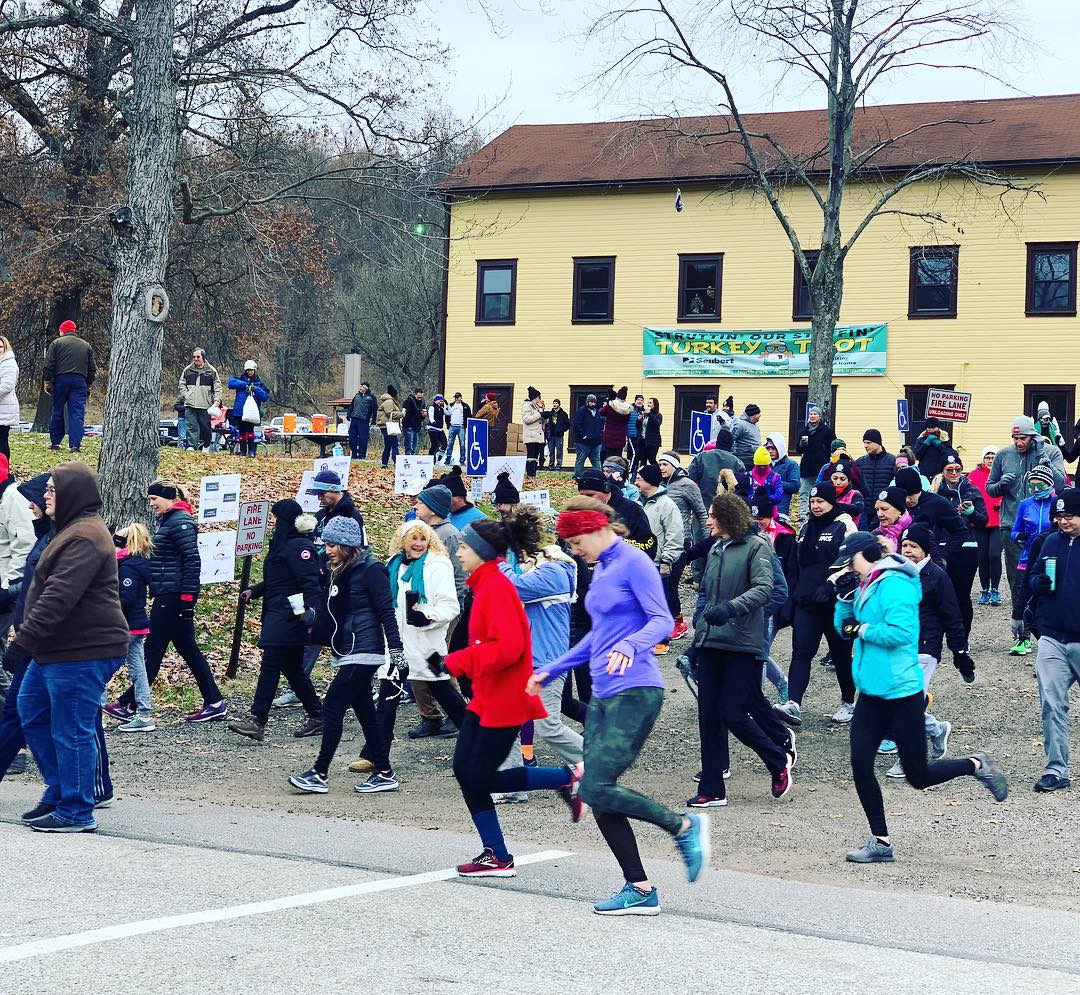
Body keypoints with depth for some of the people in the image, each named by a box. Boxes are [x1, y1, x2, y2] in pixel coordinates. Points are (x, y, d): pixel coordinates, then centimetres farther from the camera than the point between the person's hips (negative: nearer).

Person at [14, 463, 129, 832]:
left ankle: (76, 812, 5)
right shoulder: (73, 530, 17)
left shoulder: (84, 538, -19)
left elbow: (59, 597, -27)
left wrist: (25, 639, -27)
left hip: (83, 653, -11)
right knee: (32, 715, 18)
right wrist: (27, 638, 23)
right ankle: (59, 792, 27)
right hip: (55, 649, 11)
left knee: (71, 731, -4)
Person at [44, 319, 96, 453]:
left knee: (57, 412, 11)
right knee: (77, 413, -3)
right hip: (80, 381, 1)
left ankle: (55, 442, 16)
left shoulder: (56, 343, 5)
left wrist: (47, 382, 3)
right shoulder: (86, 346, 14)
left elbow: (49, 365, -2)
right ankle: (75, 444, -11)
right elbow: (92, 369, 15)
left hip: (61, 379, -1)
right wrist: (89, 385, 20)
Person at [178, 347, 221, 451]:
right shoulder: (187, 370, 10)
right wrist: (186, 395, 1)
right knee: (192, 427, -5)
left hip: (205, 405, -1)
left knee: (206, 427, 1)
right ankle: (191, 446, -6)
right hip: (190, 405, 1)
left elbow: (217, 387, 5)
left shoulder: (211, 371, 5)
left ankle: (206, 446, 15)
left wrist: (216, 400, -6)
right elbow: (182, 384, 16)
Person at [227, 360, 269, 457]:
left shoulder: (259, 383, 11)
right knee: (242, 431, 4)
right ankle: (243, 452, 13)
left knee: (250, 430, -17)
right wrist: (245, 384, -12)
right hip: (240, 411, 2)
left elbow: (265, 397, 3)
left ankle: (252, 451, -13)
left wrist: (256, 389, -11)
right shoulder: (241, 380, 12)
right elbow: (230, 383, -7)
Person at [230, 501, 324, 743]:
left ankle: (257, 720, -14)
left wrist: (311, 608, -31)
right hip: (278, 615, 11)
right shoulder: (283, 544, 19)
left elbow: (310, 582, -22)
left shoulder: (299, 546, -14)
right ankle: (317, 716, 19)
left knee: (270, 665, -12)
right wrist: (253, 591, 16)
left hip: (289, 616, -11)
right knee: (293, 668, 13)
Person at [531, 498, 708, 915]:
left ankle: (684, 826, 0)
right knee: (598, 797, 2)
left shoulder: (633, 563, -8)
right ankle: (639, 890, 7)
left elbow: (662, 621, -15)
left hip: (636, 693, -9)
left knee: (597, 789, -17)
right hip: (603, 694, 9)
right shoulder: (600, 569, 18)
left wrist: (629, 646, -33)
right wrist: (552, 671, 27)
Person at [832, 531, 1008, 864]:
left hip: (901, 693, -9)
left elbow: (900, 632, -26)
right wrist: (845, 596, 1)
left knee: (918, 776, -1)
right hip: (871, 693, 9)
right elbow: (844, 628, 15)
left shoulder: (894, 585, -16)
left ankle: (976, 766, 23)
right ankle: (881, 842, 10)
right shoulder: (866, 587, 11)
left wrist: (863, 630, -15)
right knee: (860, 766, 1)